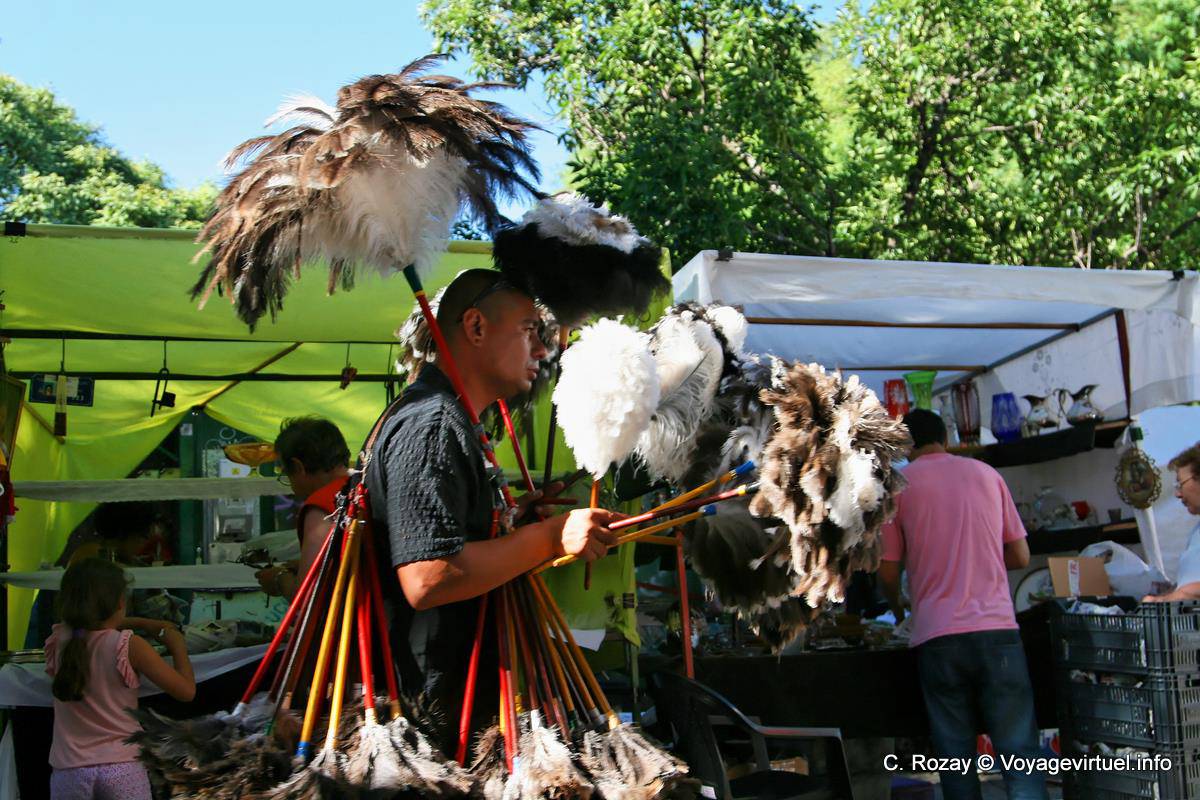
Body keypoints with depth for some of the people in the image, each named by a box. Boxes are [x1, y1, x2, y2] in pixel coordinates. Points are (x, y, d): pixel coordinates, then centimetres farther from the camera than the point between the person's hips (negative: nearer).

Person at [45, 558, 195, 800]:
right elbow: (186, 691, -7)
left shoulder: (59, 640, 3)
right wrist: (178, 646, 8)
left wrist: (144, 623, 25)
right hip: (122, 767, -3)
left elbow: (93, 624, 28)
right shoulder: (128, 645, -10)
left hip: (69, 769, 4)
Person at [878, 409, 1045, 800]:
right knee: (1019, 749, 2)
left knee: (956, 756, 7)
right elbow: (1020, 556, 13)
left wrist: (897, 610, 24)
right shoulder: (986, 473, 11)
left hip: (937, 635, -1)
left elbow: (887, 571, 4)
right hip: (997, 628, 1)